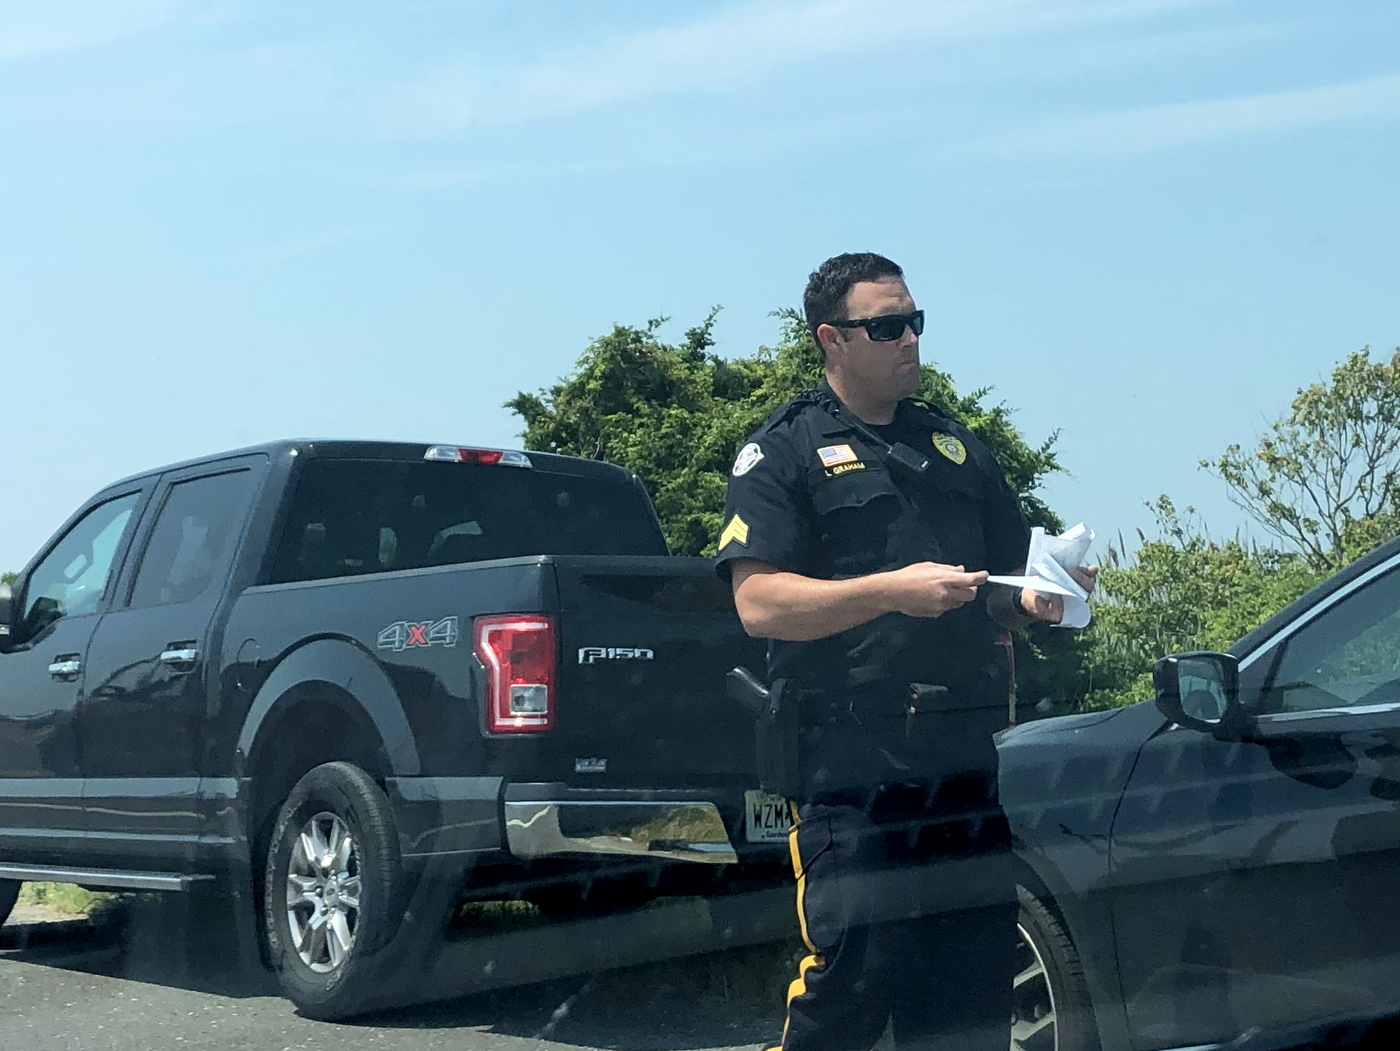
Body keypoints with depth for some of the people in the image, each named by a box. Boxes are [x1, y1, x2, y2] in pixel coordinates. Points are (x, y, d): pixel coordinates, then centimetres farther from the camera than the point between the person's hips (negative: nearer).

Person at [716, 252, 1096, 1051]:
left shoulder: (959, 449, 21)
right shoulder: (786, 453, 3)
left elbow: (1006, 588, 27)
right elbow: (759, 602, -10)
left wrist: (1036, 599, 3)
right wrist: (893, 589, -20)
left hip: (971, 763, 6)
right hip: (852, 767, -5)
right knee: (848, 985, -9)